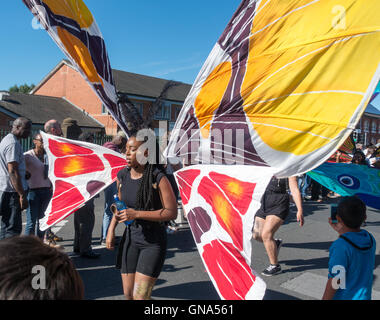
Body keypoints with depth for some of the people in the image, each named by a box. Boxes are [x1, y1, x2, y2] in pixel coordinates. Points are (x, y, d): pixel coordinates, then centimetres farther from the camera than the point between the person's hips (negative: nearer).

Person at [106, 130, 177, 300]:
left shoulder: (158, 178, -17)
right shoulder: (122, 176, 1)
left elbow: (171, 212, -18)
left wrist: (136, 214, -23)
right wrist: (111, 230, 8)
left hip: (153, 241, -6)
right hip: (130, 237, 6)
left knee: (140, 296, -8)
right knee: (128, 295, 13)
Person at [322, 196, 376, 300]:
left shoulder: (340, 247, -28)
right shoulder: (370, 240, -6)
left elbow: (335, 281, -23)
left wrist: (325, 299, -11)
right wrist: (341, 232, 11)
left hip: (342, 297, -6)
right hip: (364, 296, 7)